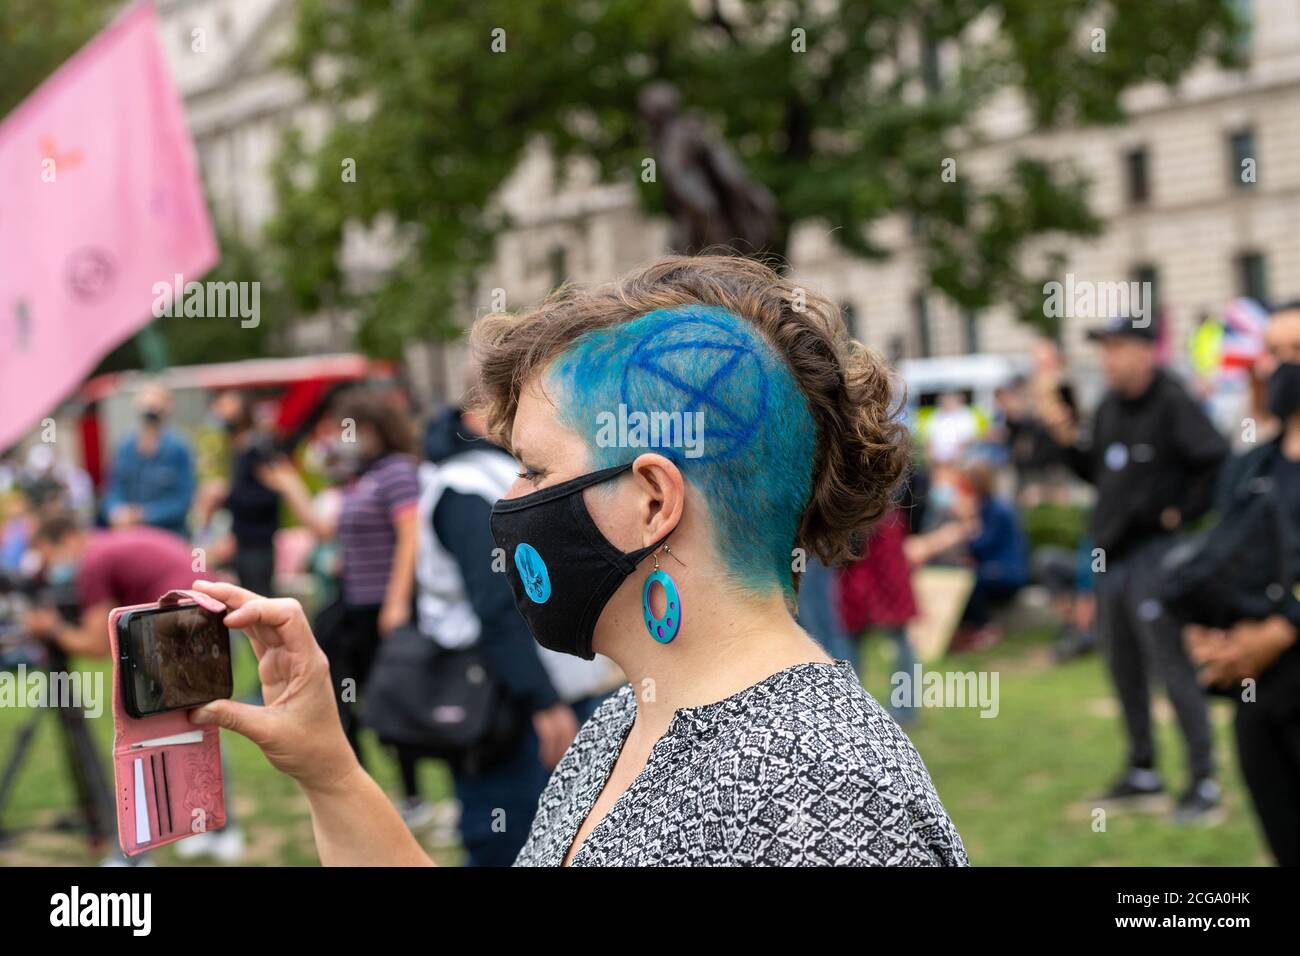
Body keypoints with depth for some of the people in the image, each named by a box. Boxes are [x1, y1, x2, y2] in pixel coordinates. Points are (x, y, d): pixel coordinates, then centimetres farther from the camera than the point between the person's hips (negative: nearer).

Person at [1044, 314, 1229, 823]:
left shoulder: (1173, 404, -13)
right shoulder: (1107, 409, 11)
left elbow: (1219, 463, -20)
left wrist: (1183, 513, -16)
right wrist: (1068, 442, 5)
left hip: (1154, 553, -9)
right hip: (1111, 553, 9)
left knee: (1171, 665, -8)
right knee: (1124, 667, 15)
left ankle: (1203, 781, 0)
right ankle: (1143, 771, 28)